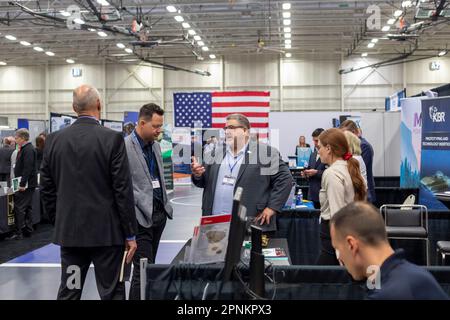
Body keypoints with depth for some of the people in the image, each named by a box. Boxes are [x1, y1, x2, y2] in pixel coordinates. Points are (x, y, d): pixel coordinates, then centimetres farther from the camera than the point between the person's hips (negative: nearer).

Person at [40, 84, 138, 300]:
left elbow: (46, 189, 7)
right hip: (106, 230, -4)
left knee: (68, 292, 11)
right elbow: (123, 190, -11)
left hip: (68, 231, 4)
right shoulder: (112, 139, -10)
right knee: (111, 293, 4)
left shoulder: (53, 140, 2)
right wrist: (130, 234, -4)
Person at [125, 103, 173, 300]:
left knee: (149, 267, 15)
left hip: (159, 214, 8)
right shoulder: (124, 147, -12)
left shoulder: (155, 145, 13)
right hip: (140, 217, -8)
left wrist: (165, 205, 16)